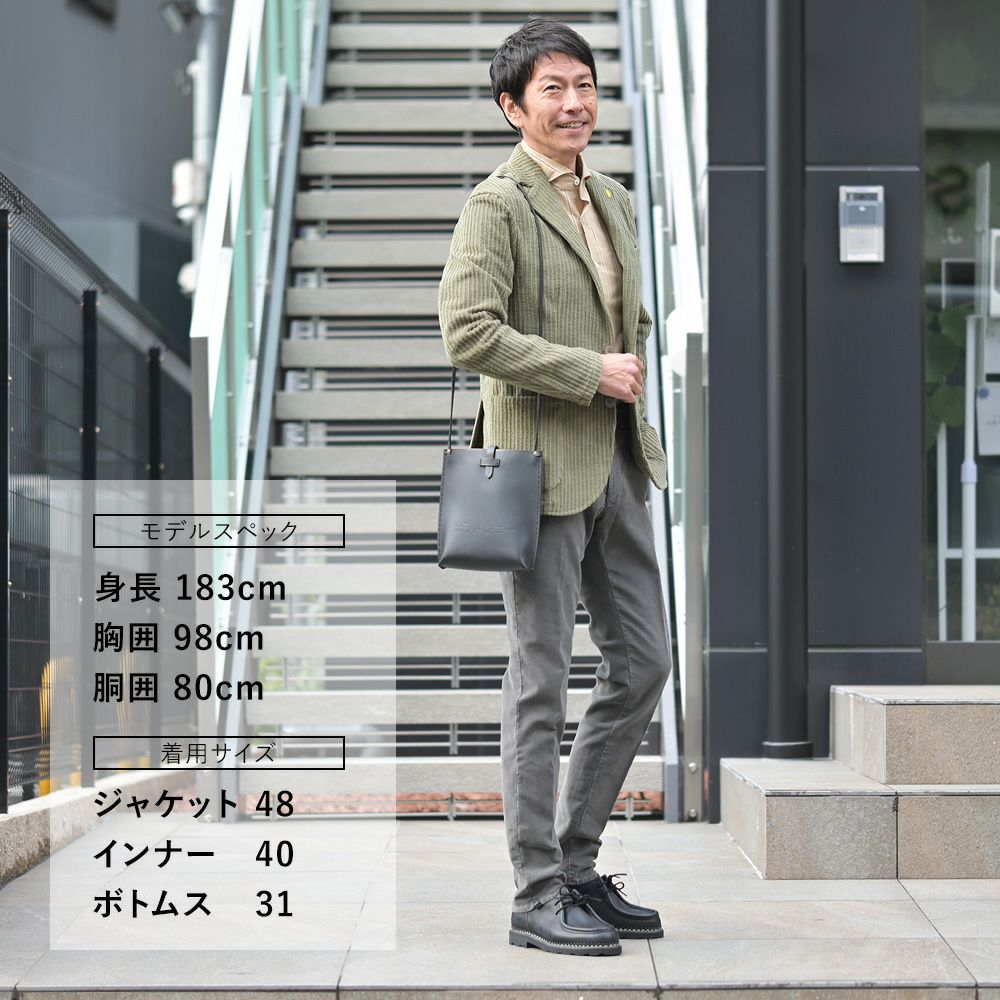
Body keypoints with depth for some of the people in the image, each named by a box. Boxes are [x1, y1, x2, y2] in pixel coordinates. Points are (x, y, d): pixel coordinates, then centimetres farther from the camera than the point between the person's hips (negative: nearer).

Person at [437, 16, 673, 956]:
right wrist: (590, 373, -18)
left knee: (642, 663, 11)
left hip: (616, 464, 8)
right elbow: (467, 332, -21)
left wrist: (633, 371, 8)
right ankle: (538, 894, 5)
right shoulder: (497, 203, -9)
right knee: (541, 680, -3)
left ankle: (577, 863, 23)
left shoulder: (612, 200, 16)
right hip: (542, 465, -8)